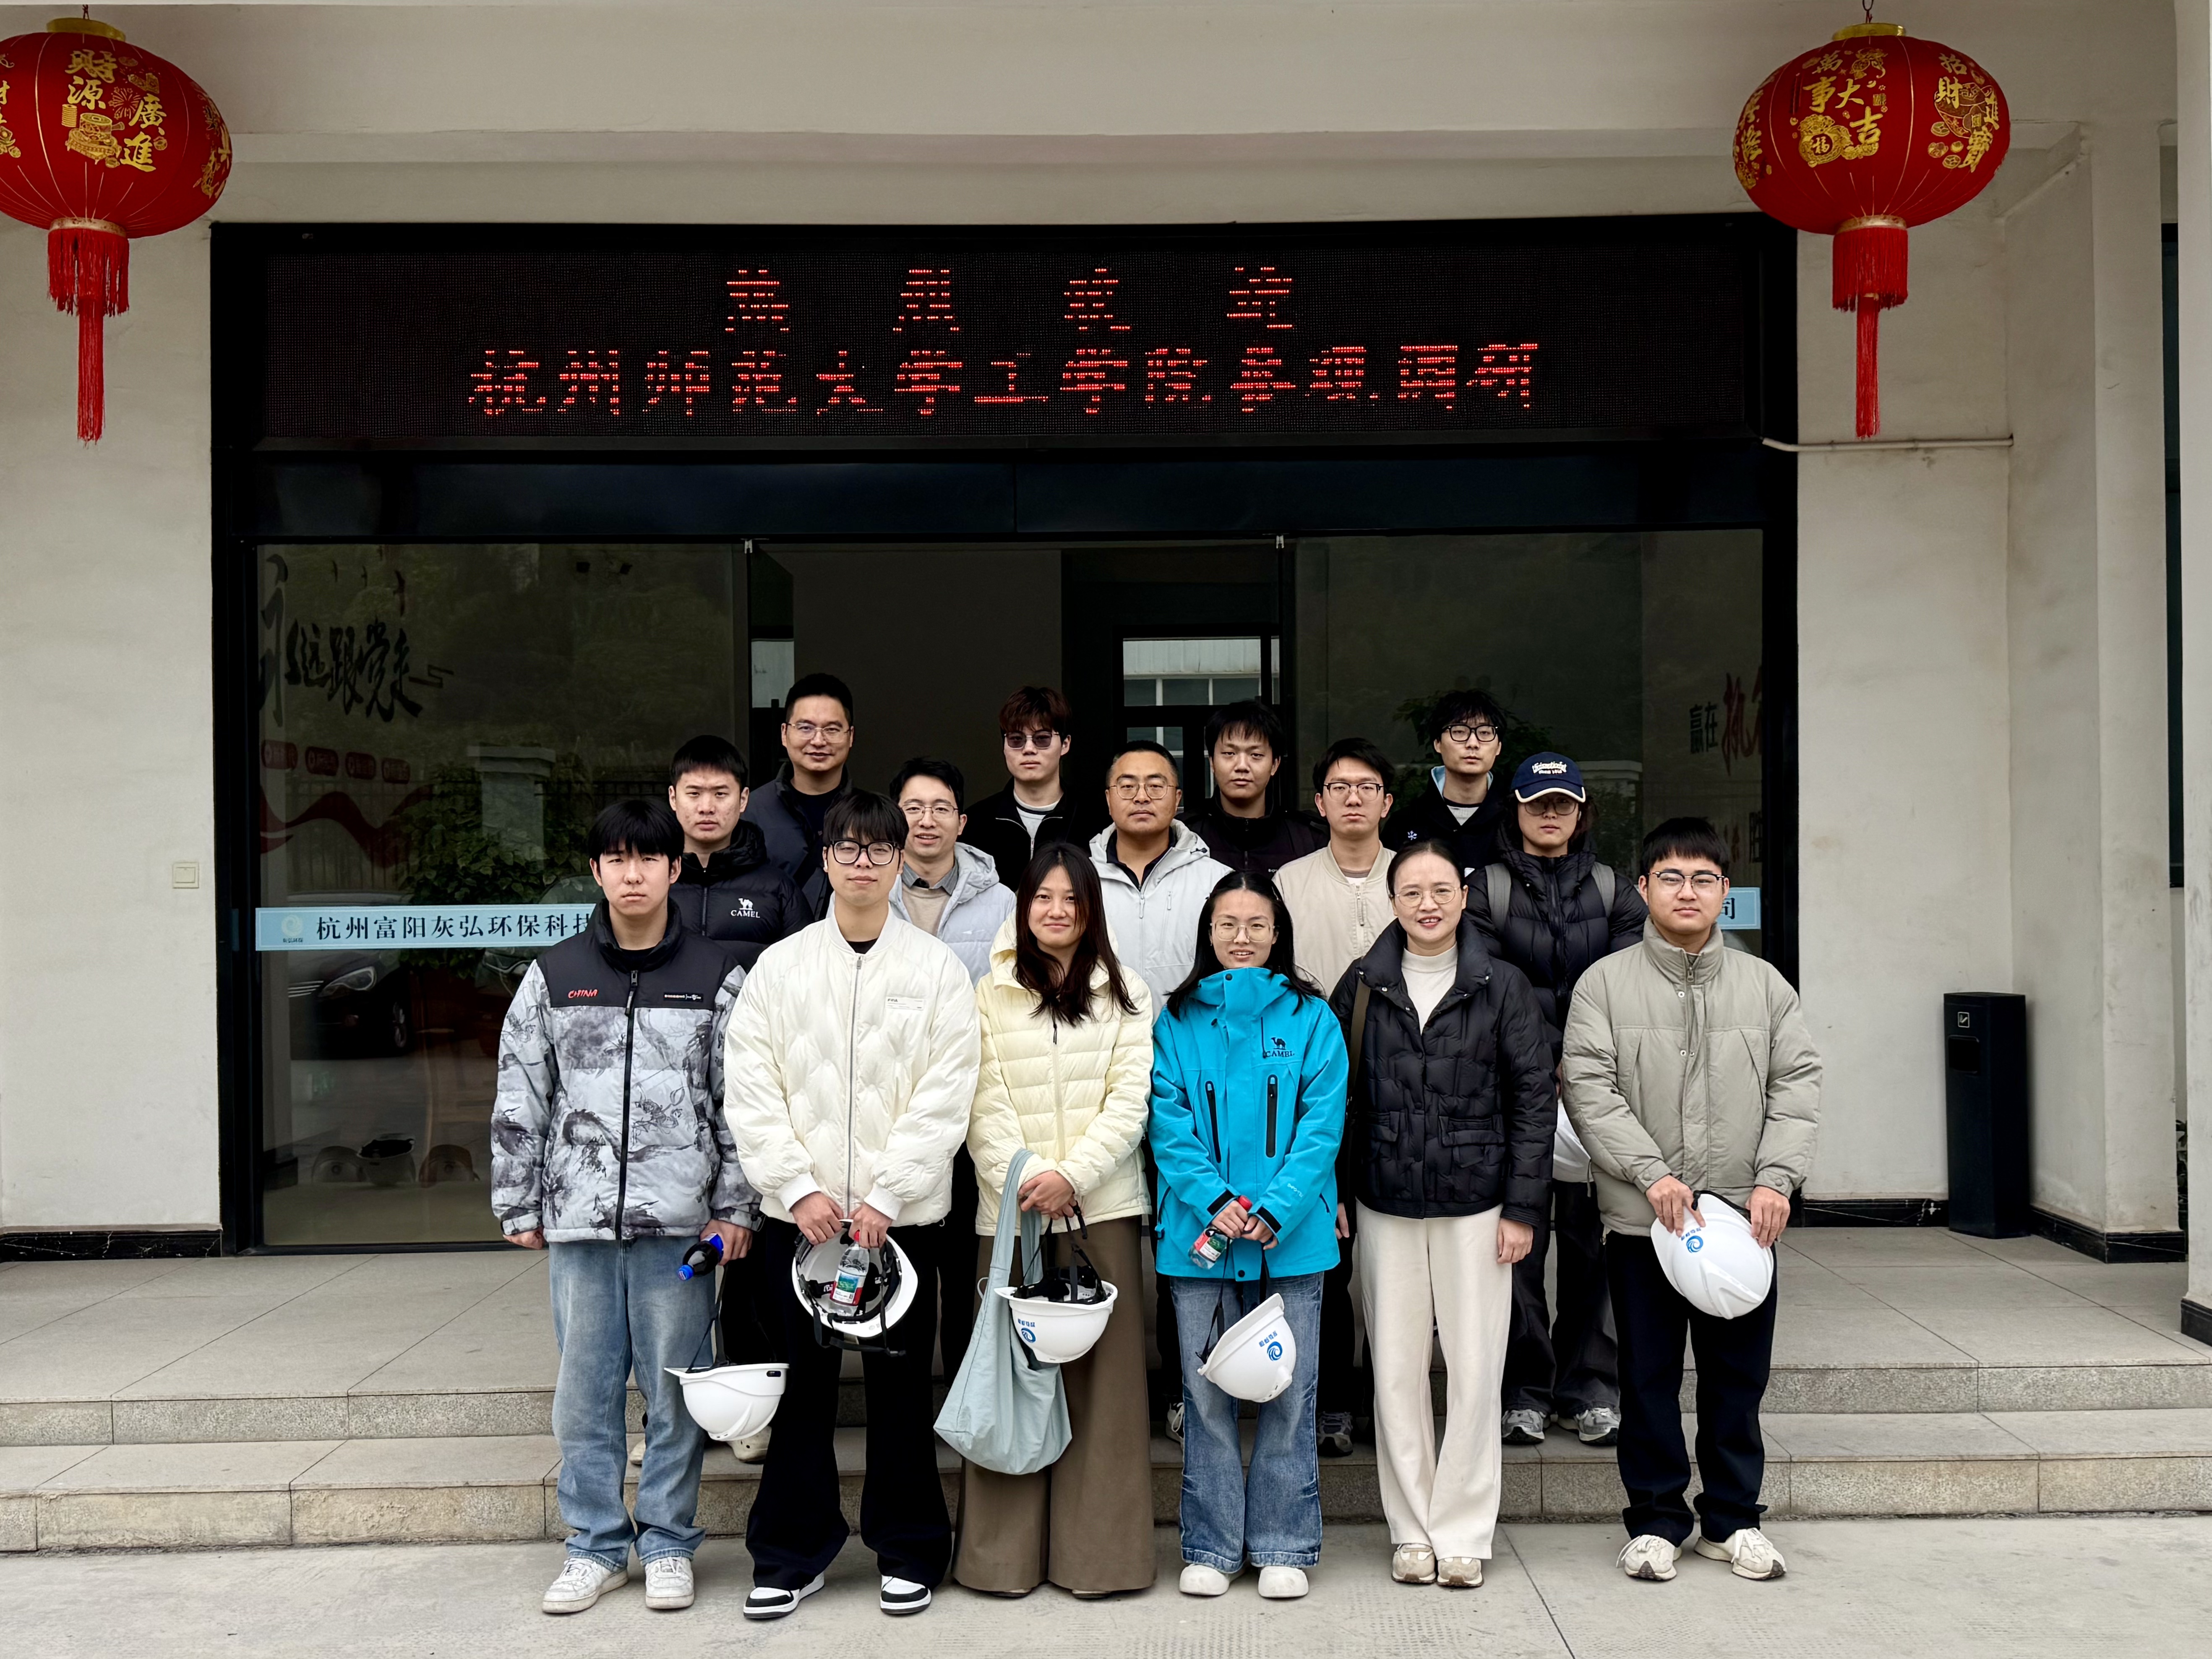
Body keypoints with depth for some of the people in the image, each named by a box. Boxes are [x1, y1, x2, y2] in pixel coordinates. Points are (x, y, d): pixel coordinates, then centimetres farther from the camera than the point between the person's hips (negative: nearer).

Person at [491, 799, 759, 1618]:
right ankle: (597, 1547, 21)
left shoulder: (716, 977, 2)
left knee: (675, 1389, 6)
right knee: (585, 1389, 8)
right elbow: (519, 1099, 8)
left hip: (679, 1217, -2)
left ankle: (668, 1545, 20)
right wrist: (519, 1206, 6)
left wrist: (736, 1208, -3)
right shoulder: (555, 974, 6)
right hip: (578, 1216, 2)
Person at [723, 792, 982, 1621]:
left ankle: (909, 1552, 22)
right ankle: (790, 1555, 21)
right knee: (803, 1382, 7)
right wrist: (798, 1188, -9)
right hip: (800, 1211, 1)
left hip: (902, 1214, -1)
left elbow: (944, 1097, -6)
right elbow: (751, 1091, 0)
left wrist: (886, 1197, -12)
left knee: (901, 1383, 7)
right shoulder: (779, 965, 5)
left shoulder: (937, 969, 1)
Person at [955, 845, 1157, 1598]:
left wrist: (1070, 1175, -11)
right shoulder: (990, 995, 8)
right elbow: (983, 1106, 1)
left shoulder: (1125, 993, 9)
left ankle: (1097, 1550, 7)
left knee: (1101, 1369, 0)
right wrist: (1023, 1181, -12)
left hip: (1102, 1204, 0)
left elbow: (1131, 1101, 1)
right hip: (1009, 1206, 0)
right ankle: (1006, 1552, 9)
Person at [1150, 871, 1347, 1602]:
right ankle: (1211, 1547, 20)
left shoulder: (1311, 1018, 3)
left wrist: (1276, 1210, -15)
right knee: (1206, 1395, 7)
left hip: (1292, 1236, -1)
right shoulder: (1177, 1021, 6)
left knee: (1288, 1393, 6)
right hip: (1200, 1235, 1)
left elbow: (1322, 1123, -4)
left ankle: (1284, 1547, 19)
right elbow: (1168, 1123, -1)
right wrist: (1214, 1201, -15)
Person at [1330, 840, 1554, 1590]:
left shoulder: (1502, 986, 0)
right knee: (1396, 1369, 6)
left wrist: (1523, 1207, -4)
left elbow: (1534, 1099, 1)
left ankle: (1463, 1533, 14)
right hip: (1386, 1206, 1)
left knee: (1475, 1367, 1)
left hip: (1477, 1205, -1)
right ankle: (1411, 1530, 18)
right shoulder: (1361, 986, 4)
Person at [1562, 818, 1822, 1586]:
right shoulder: (1605, 983, -1)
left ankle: (1732, 1518, 26)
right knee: (1649, 1375, 7)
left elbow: (1797, 1084, 4)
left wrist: (1775, 1178, -8)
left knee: (1738, 1374, 10)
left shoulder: (1764, 984, 7)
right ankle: (1656, 1520, 21)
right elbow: (1590, 1091, -8)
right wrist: (1653, 1175, -17)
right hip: (1641, 1219, -2)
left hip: (1744, 1217, 2)